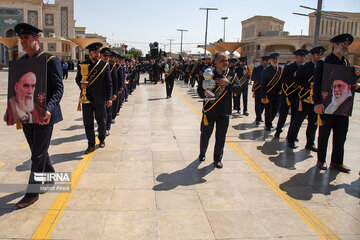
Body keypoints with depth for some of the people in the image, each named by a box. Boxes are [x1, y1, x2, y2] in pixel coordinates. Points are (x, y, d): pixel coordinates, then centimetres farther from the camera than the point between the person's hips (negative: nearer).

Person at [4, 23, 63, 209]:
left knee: (38, 155, 0)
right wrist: (11, 108, 4)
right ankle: (50, 179, 37)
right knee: (39, 152, 17)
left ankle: (32, 193, 10)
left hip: (43, 116, -6)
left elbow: (58, 89, -13)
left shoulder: (50, 61, -8)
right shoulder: (20, 62, 11)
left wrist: (48, 109, -27)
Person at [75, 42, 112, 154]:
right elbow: (77, 78, 14)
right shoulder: (83, 65, 6)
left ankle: (102, 139, 34)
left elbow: (109, 83, 1)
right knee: (88, 123, 4)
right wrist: (81, 85, -9)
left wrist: (109, 98, -5)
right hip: (86, 99, 1)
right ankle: (91, 145, 15)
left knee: (102, 122, 9)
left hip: (100, 99, -1)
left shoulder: (105, 65, 2)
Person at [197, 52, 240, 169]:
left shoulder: (232, 74, 3)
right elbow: (199, 89, 0)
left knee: (221, 137, 9)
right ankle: (202, 154, 36)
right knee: (205, 135, 12)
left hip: (224, 112, 1)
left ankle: (218, 159, 27)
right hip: (209, 111, -1)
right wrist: (204, 93, -21)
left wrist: (228, 84, -19)